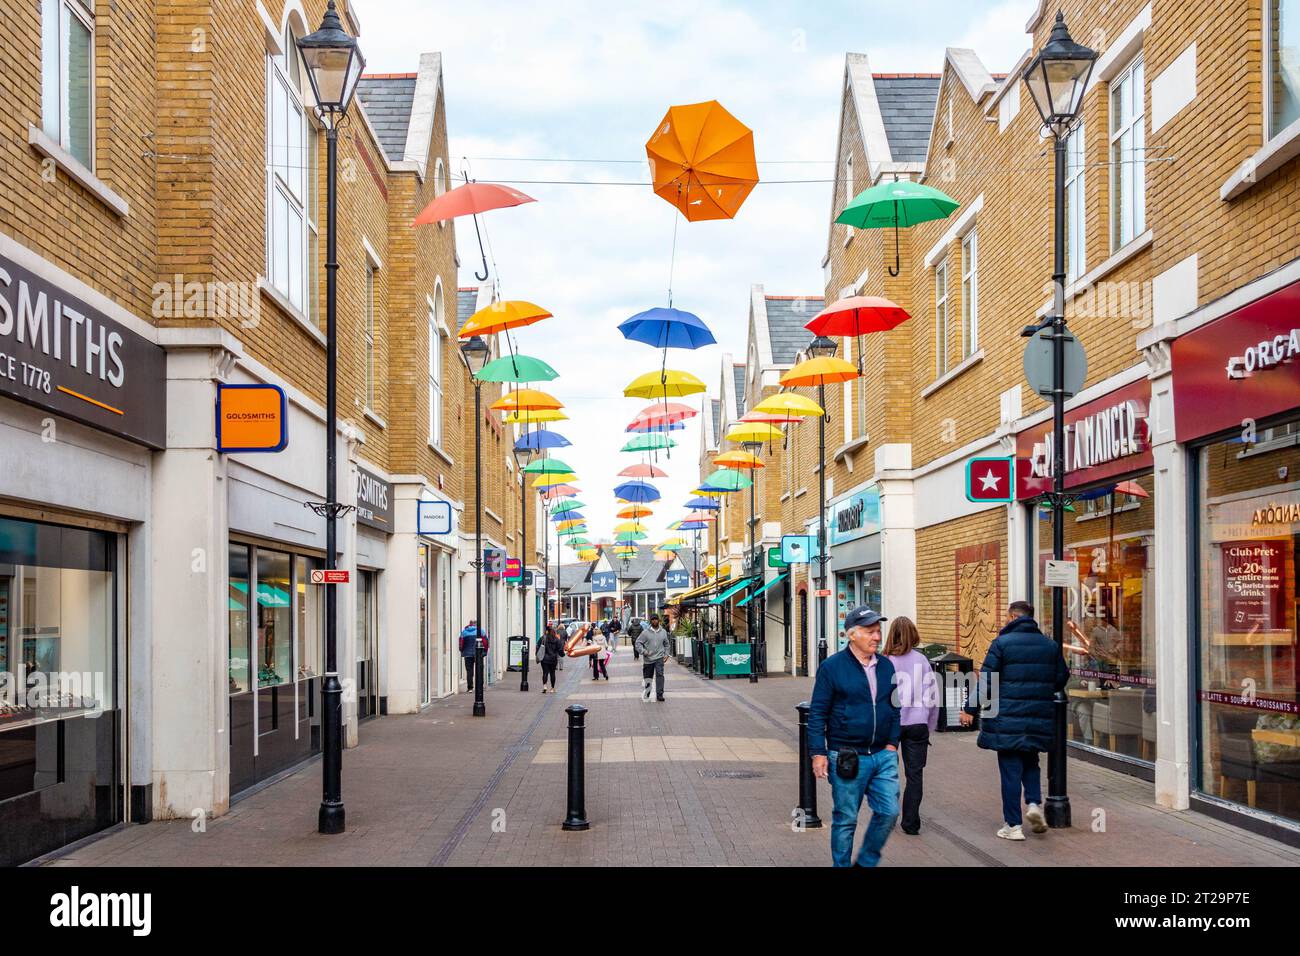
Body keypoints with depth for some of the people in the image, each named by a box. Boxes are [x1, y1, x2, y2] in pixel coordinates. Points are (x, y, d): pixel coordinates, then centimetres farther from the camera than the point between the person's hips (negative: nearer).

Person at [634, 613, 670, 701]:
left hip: (659, 658, 1)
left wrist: (666, 654, 9)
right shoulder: (645, 632, -4)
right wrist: (643, 651, -18)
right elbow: (638, 643, -5)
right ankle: (646, 693, 31)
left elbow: (666, 644, 20)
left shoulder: (663, 632, 7)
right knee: (647, 677, 10)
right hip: (648, 658, -1)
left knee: (660, 674, -16)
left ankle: (659, 694, -16)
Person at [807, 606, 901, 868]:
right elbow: (817, 713, -6)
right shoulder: (832, 667, -7)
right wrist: (818, 753, -10)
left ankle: (866, 862, 22)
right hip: (847, 758, -5)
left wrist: (892, 742, 9)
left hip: (883, 755, 5)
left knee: (888, 812, 1)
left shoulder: (886, 666, 9)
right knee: (845, 820, 4)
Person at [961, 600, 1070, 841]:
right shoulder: (1050, 645, 7)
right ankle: (1034, 802, 1)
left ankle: (1013, 825, 4)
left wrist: (971, 709, -3)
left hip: (1008, 717, -4)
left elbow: (986, 680, -10)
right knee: (1030, 762, 23)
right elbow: (1062, 677, 14)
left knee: (1010, 770, 2)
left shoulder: (1002, 643, -7)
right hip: (1039, 719, 4)